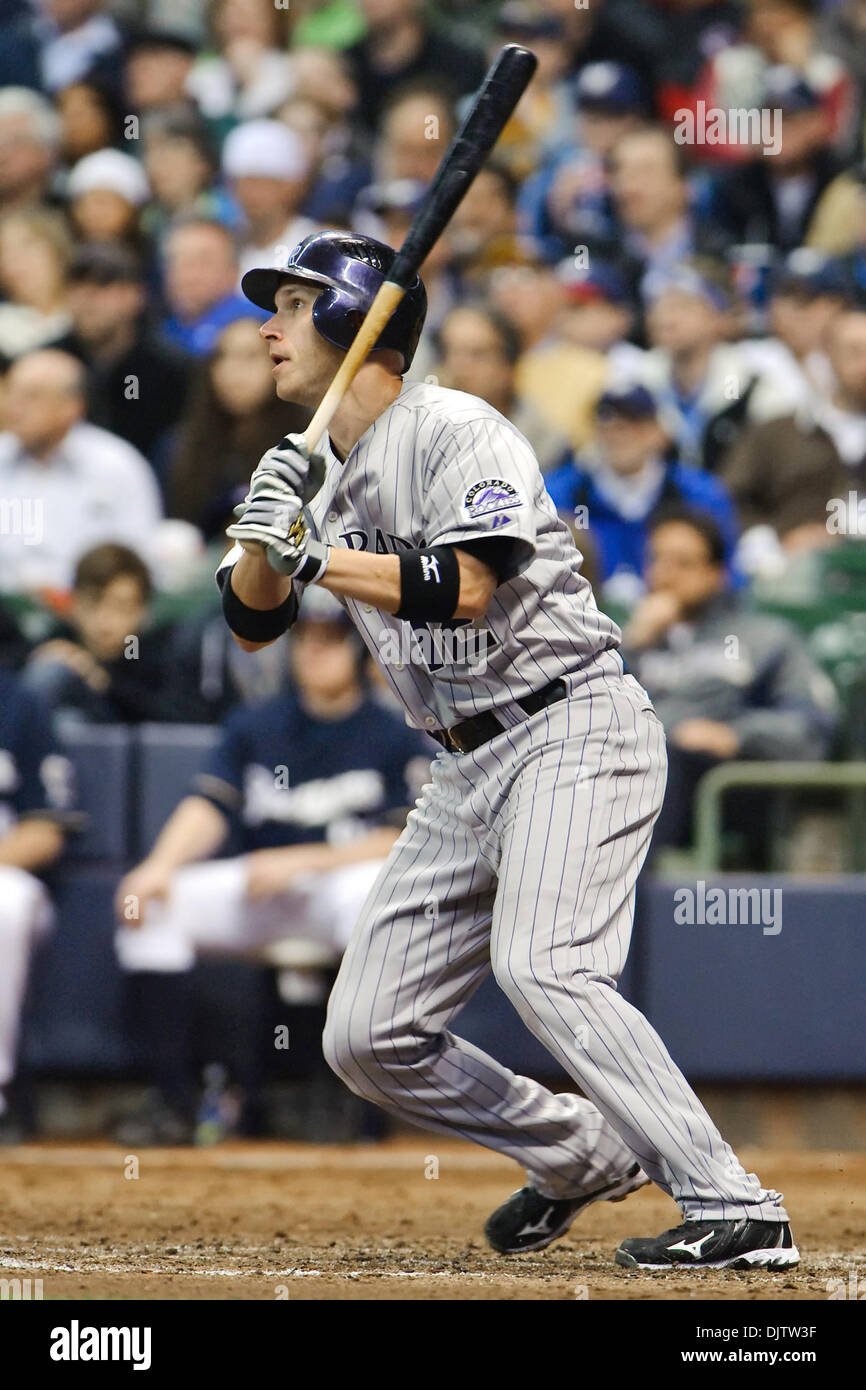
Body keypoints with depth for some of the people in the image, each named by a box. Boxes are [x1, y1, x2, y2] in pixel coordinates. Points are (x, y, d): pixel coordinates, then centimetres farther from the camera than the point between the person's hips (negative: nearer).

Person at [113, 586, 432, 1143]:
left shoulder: (395, 738, 2)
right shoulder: (254, 726, 13)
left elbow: (401, 841, -9)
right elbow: (209, 806, 2)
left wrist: (301, 861, -18)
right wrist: (161, 864, -18)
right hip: (253, 892, 4)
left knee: (371, 887, -39)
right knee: (146, 902, -20)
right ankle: (176, 1099, -21)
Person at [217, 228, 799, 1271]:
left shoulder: (457, 432, -10)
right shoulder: (320, 473, 14)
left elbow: (463, 589, -23)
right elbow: (252, 622, 10)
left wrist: (315, 556, -23)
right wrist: (263, 538, -10)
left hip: (574, 730, -8)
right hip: (468, 771, 9)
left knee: (539, 966, -30)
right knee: (367, 1039, 2)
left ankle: (737, 1212, -31)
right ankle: (584, 1154, 21)